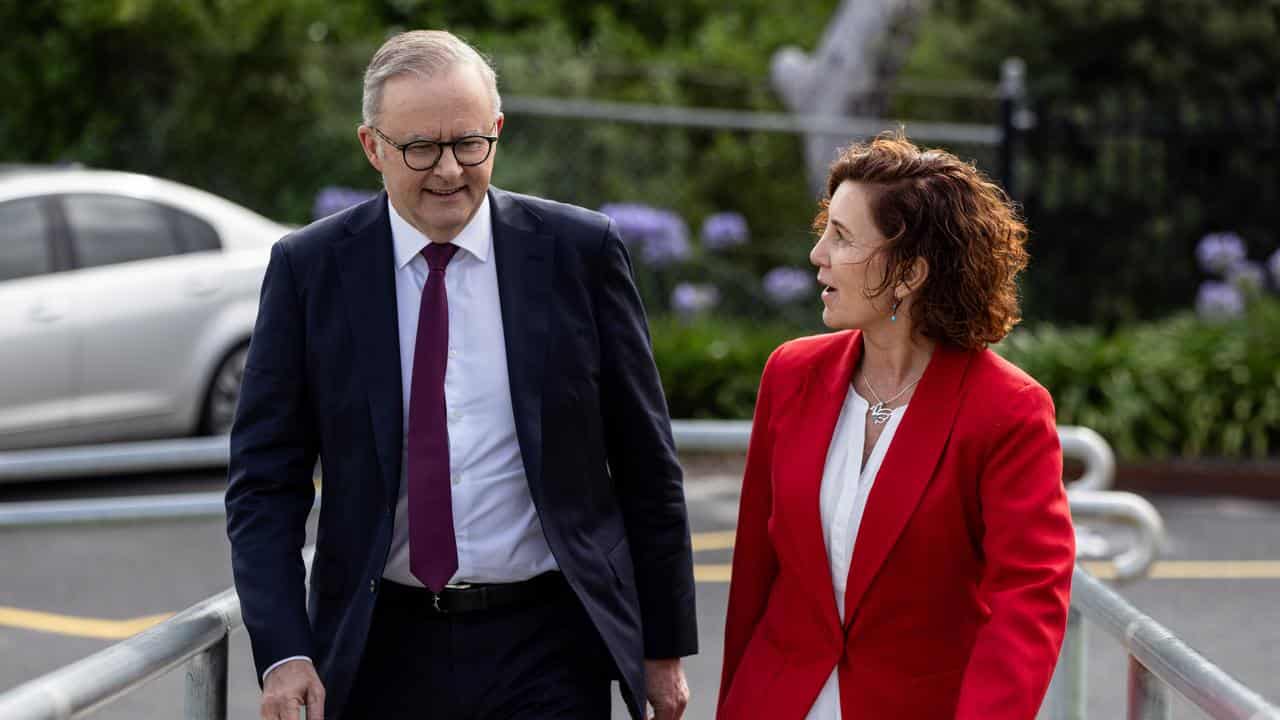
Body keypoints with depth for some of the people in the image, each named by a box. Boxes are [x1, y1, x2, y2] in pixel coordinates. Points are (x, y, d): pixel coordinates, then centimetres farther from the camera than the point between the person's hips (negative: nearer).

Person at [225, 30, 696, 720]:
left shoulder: (579, 250, -1)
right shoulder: (309, 268, 0)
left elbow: (645, 463, 4)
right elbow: (265, 481, 0)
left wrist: (665, 644, 5)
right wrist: (283, 652, -11)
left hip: (544, 653, -1)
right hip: (381, 652, 1)